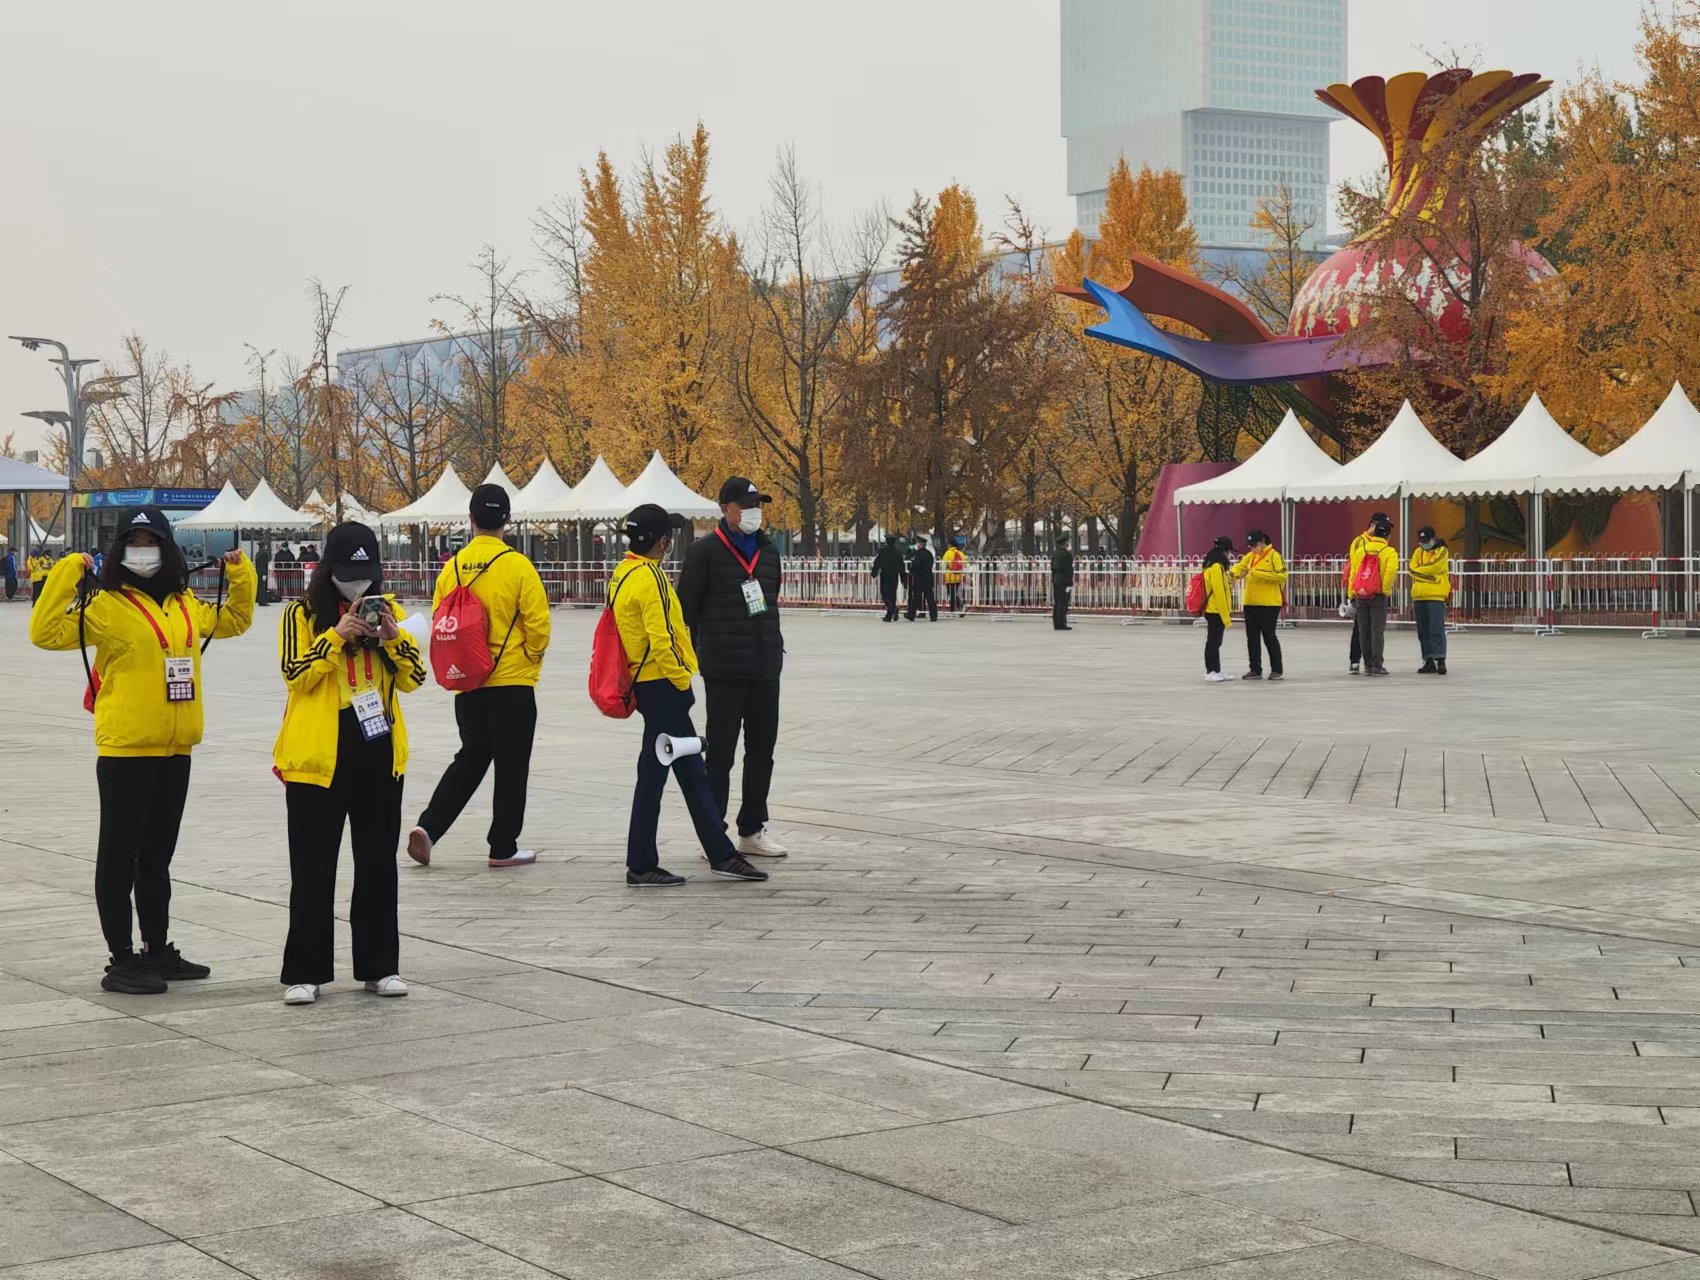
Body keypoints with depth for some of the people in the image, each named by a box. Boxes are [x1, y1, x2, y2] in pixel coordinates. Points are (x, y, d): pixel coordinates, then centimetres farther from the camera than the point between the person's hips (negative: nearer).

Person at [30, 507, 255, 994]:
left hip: (175, 750, 6)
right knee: (120, 855, 0)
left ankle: (158, 950, 27)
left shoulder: (185, 604, 11)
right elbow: (47, 633, -17)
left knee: (157, 856, 16)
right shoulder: (105, 604, -8)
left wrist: (240, 578, 17)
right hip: (125, 748, -6)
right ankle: (121, 961, 4)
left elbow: (233, 620, 28)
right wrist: (66, 576, -22)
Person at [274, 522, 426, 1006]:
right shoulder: (303, 614, -2)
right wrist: (338, 635, -21)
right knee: (313, 869, 2)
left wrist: (394, 637, -13)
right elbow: (294, 672, -12)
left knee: (378, 863, 9)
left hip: (379, 753, 3)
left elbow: (413, 678, 4)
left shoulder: (387, 609, 8)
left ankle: (380, 966, 18)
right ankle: (305, 972, 8)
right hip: (318, 756, -3)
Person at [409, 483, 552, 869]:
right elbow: (538, 625, -12)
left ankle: (428, 826, 4)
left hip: (467, 683, 4)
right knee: (511, 765, 7)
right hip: (512, 683, -4)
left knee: (470, 759, 17)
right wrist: (530, 661, 7)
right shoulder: (517, 566, -12)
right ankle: (503, 848, 12)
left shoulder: (453, 566, 0)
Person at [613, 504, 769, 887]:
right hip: (662, 685, -10)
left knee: (691, 771, 13)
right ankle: (641, 865, 2)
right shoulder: (649, 577, -18)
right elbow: (661, 640, -23)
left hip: (645, 682, 10)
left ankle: (721, 854, 19)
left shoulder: (622, 574, 13)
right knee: (653, 773, -3)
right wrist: (682, 680, -12)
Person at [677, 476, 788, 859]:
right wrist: (693, 655, -8)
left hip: (766, 668, 6)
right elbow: (685, 607, -6)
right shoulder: (705, 551, -6)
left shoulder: (768, 551, 13)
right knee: (720, 752, -1)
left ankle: (752, 830, 21)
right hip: (724, 670, -6)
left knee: (763, 750, 10)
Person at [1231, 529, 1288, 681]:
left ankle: (1277, 670, 8)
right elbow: (1239, 567, 6)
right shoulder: (1250, 556, 12)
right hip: (1250, 603, 7)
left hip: (1269, 604, -7)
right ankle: (1256, 670, 15)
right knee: (1252, 637, 8)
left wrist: (1258, 573, -21)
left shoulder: (1274, 556, -8)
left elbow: (1282, 575, -18)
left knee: (1269, 637, -1)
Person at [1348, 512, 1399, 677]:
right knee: (1378, 632, -1)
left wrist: (1353, 594, 11)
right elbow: (1391, 571, -22)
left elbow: (1353, 573, 5)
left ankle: (1368, 665, 14)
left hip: (1361, 595, 3)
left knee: (1364, 632, 11)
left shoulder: (1360, 550, 4)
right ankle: (1377, 666, -4)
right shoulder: (1389, 552, -6)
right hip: (1378, 596, -3)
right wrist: (1386, 589, -8)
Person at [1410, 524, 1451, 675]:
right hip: (1419, 595, 6)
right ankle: (1429, 661, 13)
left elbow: (1433, 567, -16)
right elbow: (1412, 570, 3)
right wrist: (1428, 576, -11)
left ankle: (1440, 659, -13)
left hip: (1436, 596, -6)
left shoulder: (1442, 551, -3)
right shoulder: (1418, 552, 13)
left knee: (1436, 629, -12)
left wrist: (1419, 571, -3)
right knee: (1423, 631, 8)